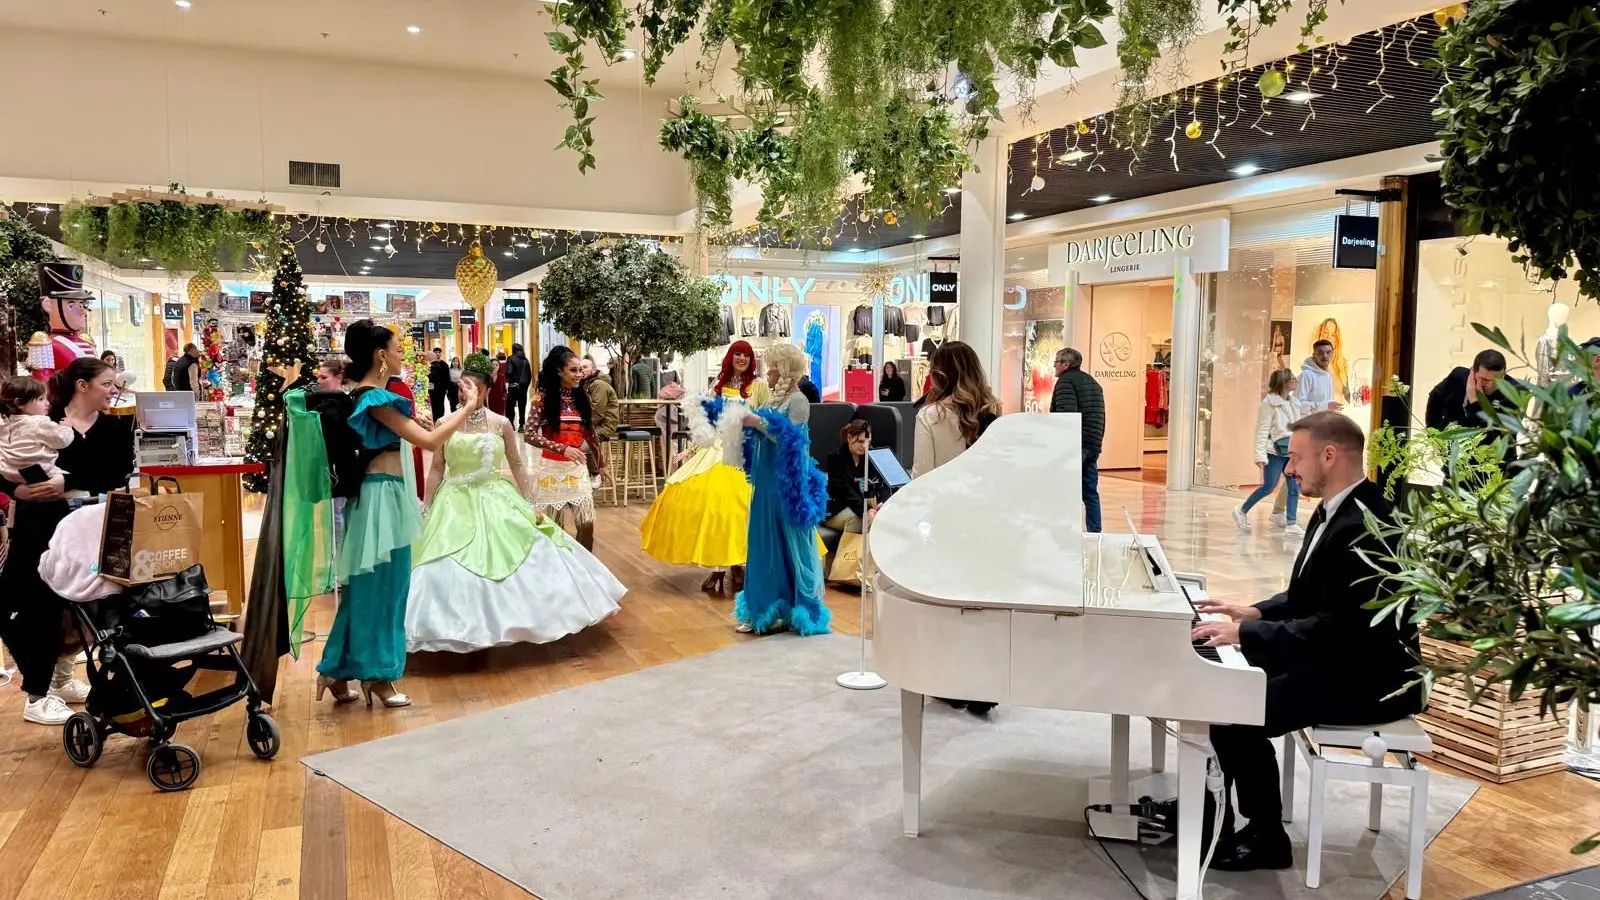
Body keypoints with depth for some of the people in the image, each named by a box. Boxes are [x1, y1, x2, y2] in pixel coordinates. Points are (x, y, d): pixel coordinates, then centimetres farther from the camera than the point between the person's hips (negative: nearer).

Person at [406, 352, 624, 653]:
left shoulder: (501, 423, 0)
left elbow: (516, 465, 4)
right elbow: (436, 468, 3)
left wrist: (530, 505, 0)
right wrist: (426, 510, 0)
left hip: (497, 501, 0)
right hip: (456, 503, 0)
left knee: (510, 559, -4)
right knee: (452, 569, -3)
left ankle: (503, 619, 14)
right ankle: (460, 629, 12)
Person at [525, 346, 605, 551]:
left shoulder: (581, 397, 5)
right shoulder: (544, 397, -9)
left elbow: (590, 433, 15)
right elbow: (528, 434, -16)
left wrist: (601, 463, 19)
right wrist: (562, 449, -23)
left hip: (577, 468, 4)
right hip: (552, 467, -4)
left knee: (587, 523, 1)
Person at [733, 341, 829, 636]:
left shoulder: (797, 400, -12)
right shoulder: (773, 398, 13)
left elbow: (791, 440, -22)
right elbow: (760, 436, 12)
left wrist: (759, 423, -22)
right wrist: (744, 423, 0)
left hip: (785, 483, -8)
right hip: (766, 480, 8)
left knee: (785, 544, 0)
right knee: (764, 543, 12)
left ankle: (788, 610, 10)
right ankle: (765, 608, 21)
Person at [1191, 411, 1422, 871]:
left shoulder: (1365, 526, -25)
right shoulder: (1335, 510, 7)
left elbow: (1339, 629, -28)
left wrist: (1247, 633, -24)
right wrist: (1255, 614, 3)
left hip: (1368, 677, -10)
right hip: (1333, 657, 10)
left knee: (1236, 717, -20)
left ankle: (1267, 838, 2)